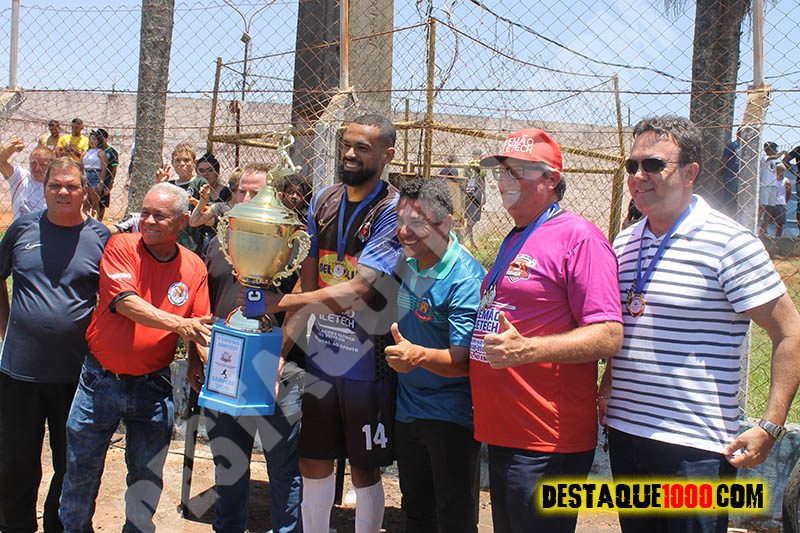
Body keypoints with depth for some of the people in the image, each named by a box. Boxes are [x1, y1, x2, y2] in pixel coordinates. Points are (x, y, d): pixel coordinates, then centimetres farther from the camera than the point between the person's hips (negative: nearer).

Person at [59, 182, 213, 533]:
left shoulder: (194, 268, 0)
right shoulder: (121, 247, -7)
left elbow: (199, 328, 0)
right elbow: (125, 302, -20)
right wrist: (177, 325, -27)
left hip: (152, 386, 1)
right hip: (100, 380, -1)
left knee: (147, 477, 12)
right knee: (80, 469, 12)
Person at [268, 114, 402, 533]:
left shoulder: (392, 211, -13)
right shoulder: (323, 202, 6)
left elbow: (357, 292, -22)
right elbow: (308, 281, 7)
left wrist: (282, 302, -22)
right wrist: (283, 343, 0)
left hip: (366, 361, -5)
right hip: (319, 354, 5)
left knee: (364, 470, 9)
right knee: (313, 463, 15)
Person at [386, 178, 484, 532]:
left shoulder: (465, 279, -22)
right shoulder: (404, 265, 0)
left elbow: (465, 362, -26)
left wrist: (419, 355, -43)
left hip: (451, 414, -7)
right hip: (407, 407, 7)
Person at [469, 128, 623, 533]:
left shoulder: (578, 236, -12)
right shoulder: (514, 241, 18)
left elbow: (608, 336, -20)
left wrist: (526, 350, -31)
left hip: (547, 446, -9)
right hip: (502, 434, 9)